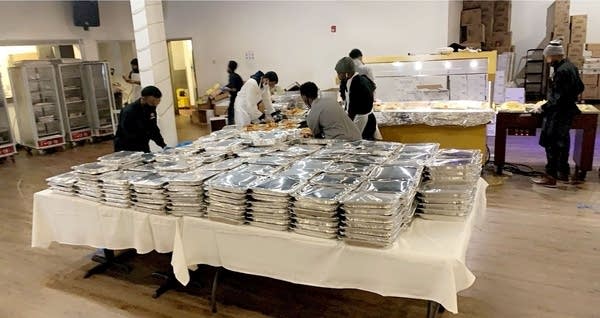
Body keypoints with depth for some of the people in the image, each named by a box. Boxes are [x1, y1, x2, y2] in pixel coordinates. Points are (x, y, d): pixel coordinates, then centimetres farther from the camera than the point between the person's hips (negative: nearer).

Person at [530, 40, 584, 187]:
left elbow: (558, 98, -25)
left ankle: (550, 177, 3)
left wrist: (544, 108, -18)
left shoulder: (561, 71, -22)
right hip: (569, 109, 10)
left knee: (552, 144, -3)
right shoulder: (571, 67, 8)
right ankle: (563, 172, 30)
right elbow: (580, 88, 18)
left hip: (559, 113, -10)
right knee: (562, 142, 19)